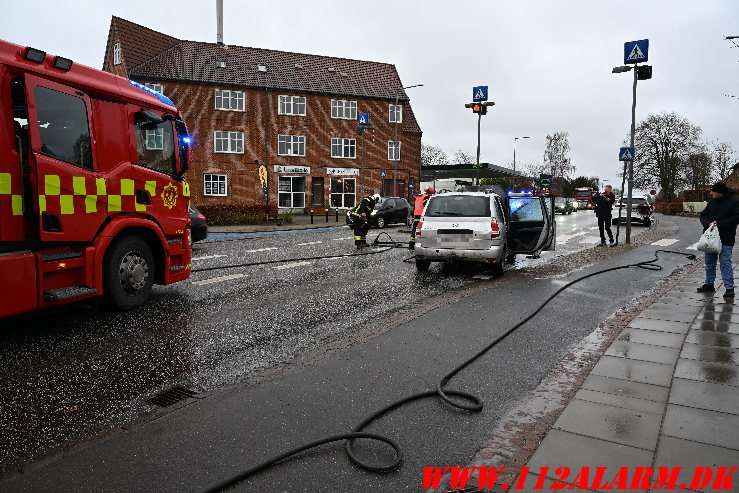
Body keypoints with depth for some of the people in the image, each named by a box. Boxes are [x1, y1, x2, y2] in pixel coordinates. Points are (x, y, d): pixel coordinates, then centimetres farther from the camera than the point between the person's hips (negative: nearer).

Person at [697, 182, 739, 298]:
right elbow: (703, 215, 10)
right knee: (709, 262, 14)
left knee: (725, 263, -6)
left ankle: (729, 288, 0)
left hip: (725, 239, -6)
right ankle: (709, 284, 26)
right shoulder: (712, 202, 10)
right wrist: (708, 223, -10)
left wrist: (719, 224, -19)